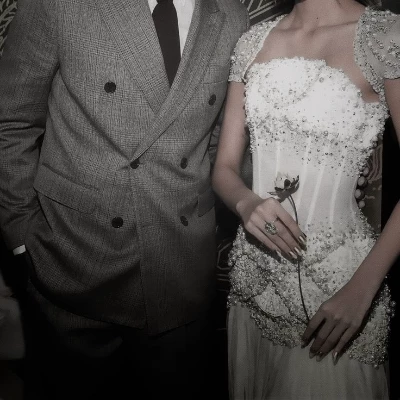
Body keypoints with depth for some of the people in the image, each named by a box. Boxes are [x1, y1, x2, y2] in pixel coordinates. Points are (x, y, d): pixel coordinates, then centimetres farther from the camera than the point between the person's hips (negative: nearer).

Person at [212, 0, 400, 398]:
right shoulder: (254, 39, 4)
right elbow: (224, 168, 6)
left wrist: (362, 288, -19)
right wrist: (245, 202, -16)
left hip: (335, 276, -4)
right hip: (253, 274, 5)